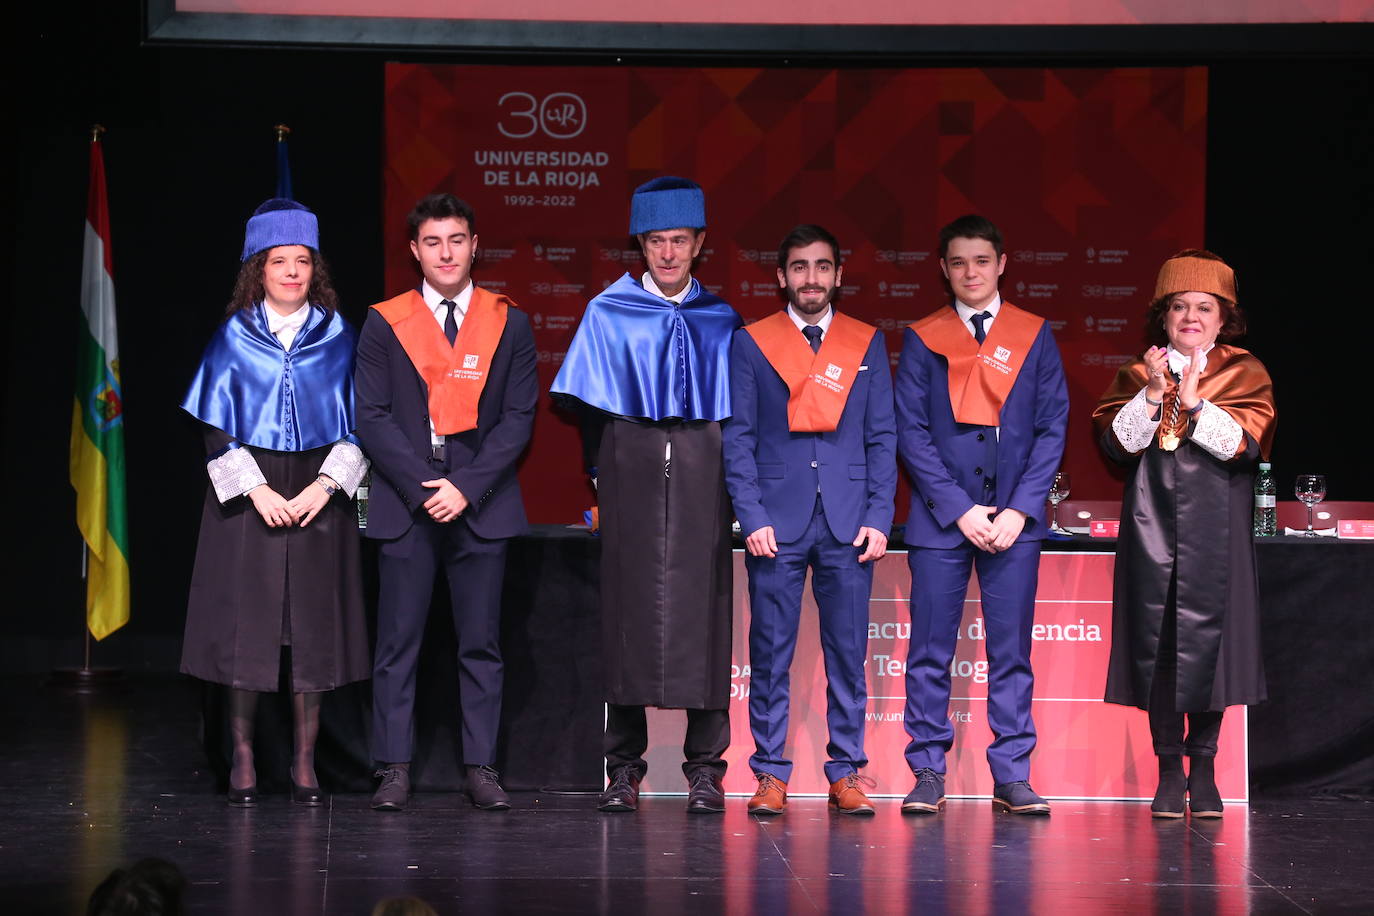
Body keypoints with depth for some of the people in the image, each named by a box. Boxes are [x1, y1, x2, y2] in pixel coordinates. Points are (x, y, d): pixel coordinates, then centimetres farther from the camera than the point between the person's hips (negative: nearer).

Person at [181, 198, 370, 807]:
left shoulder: (337, 337, 6)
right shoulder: (233, 338, 4)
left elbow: (357, 423, 5)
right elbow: (216, 427, 1)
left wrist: (325, 484, -9)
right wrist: (256, 489, -11)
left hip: (319, 495, 1)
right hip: (248, 494, -1)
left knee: (313, 627, 0)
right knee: (245, 625, -2)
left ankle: (304, 766, 6)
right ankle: (243, 763, 6)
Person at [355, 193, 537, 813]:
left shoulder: (508, 324, 7)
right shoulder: (385, 324, 6)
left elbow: (518, 417, 2)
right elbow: (372, 417, 1)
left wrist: (467, 488, -9)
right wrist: (423, 487, -10)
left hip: (480, 505, 1)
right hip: (404, 504, 0)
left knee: (481, 644, 2)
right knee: (398, 643, -1)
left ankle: (480, 767, 7)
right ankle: (394, 769, 3)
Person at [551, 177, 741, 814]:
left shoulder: (721, 322, 10)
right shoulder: (608, 315, 7)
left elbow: (736, 411, 11)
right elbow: (589, 405, 8)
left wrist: (723, 473, 2)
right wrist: (603, 472, 3)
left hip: (701, 474, 0)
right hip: (631, 471, 0)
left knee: (702, 608, -4)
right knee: (628, 606, -2)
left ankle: (705, 768, 1)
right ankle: (624, 768, 4)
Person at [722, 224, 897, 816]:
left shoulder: (868, 345, 11)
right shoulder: (751, 344, 7)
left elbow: (883, 438, 9)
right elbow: (737, 437, 3)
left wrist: (879, 517, -1)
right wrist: (752, 517, -7)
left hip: (848, 523, 1)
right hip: (777, 522, -1)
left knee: (848, 654, 1)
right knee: (770, 654, 0)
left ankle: (846, 774, 8)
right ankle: (771, 775, 6)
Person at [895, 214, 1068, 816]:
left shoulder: (1034, 337, 8)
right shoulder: (923, 340, 6)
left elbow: (1052, 427, 4)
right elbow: (911, 432, 1)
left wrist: (1020, 509, -6)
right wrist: (959, 509, -9)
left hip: (1014, 517, 1)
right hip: (940, 515, 0)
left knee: (1011, 651, 1)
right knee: (931, 652, 0)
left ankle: (1012, 777, 4)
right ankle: (928, 774, 5)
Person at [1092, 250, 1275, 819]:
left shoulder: (1245, 375, 7)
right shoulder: (1138, 375, 11)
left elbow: (1245, 443, -8)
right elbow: (1117, 442, -2)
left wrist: (1194, 401, -16)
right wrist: (1153, 394, -13)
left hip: (1214, 529, -1)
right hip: (1153, 525, 1)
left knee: (1208, 637, -4)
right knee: (1157, 641, -1)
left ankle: (1203, 767, 6)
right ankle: (1169, 768, 5)